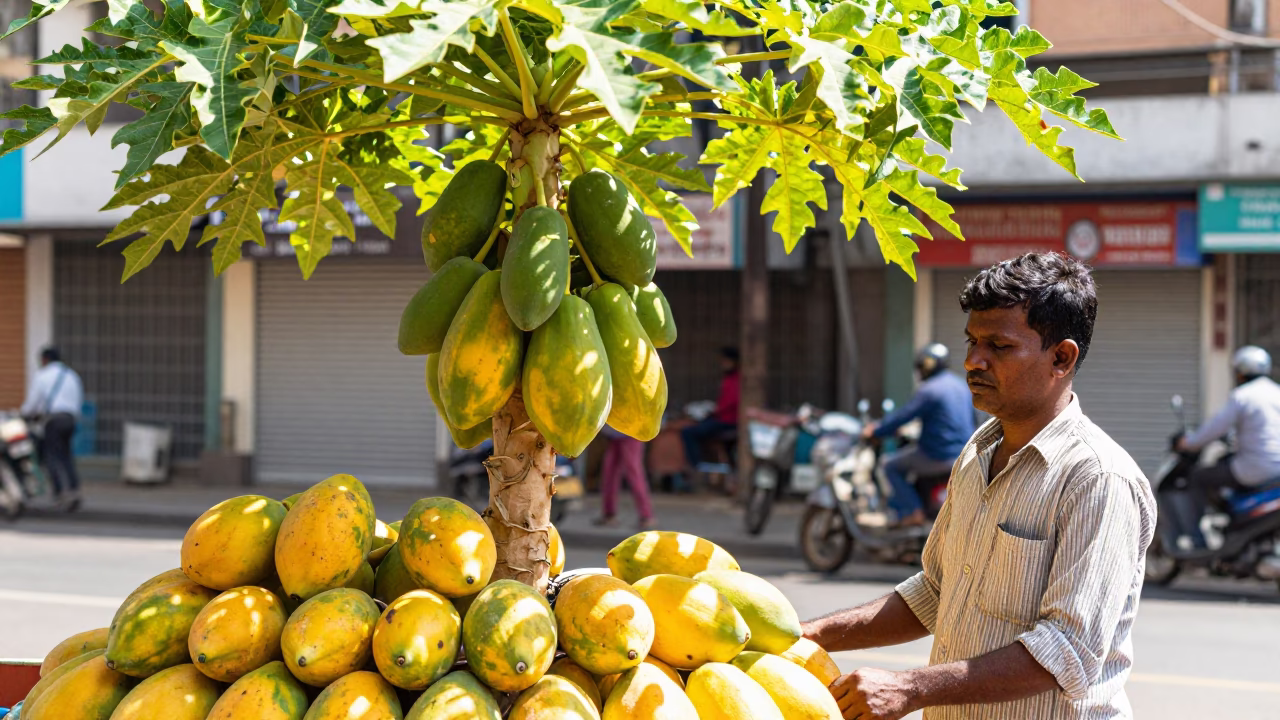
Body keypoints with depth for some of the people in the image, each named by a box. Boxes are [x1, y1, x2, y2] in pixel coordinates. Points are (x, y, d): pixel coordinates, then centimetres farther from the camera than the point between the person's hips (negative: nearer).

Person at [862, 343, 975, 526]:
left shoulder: (929, 390, -15)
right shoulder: (961, 385, 11)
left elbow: (903, 415, -14)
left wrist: (875, 431, -3)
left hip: (939, 456, -9)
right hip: (964, 453, 9)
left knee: (890, 465, 5)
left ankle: (913, 512, 0)